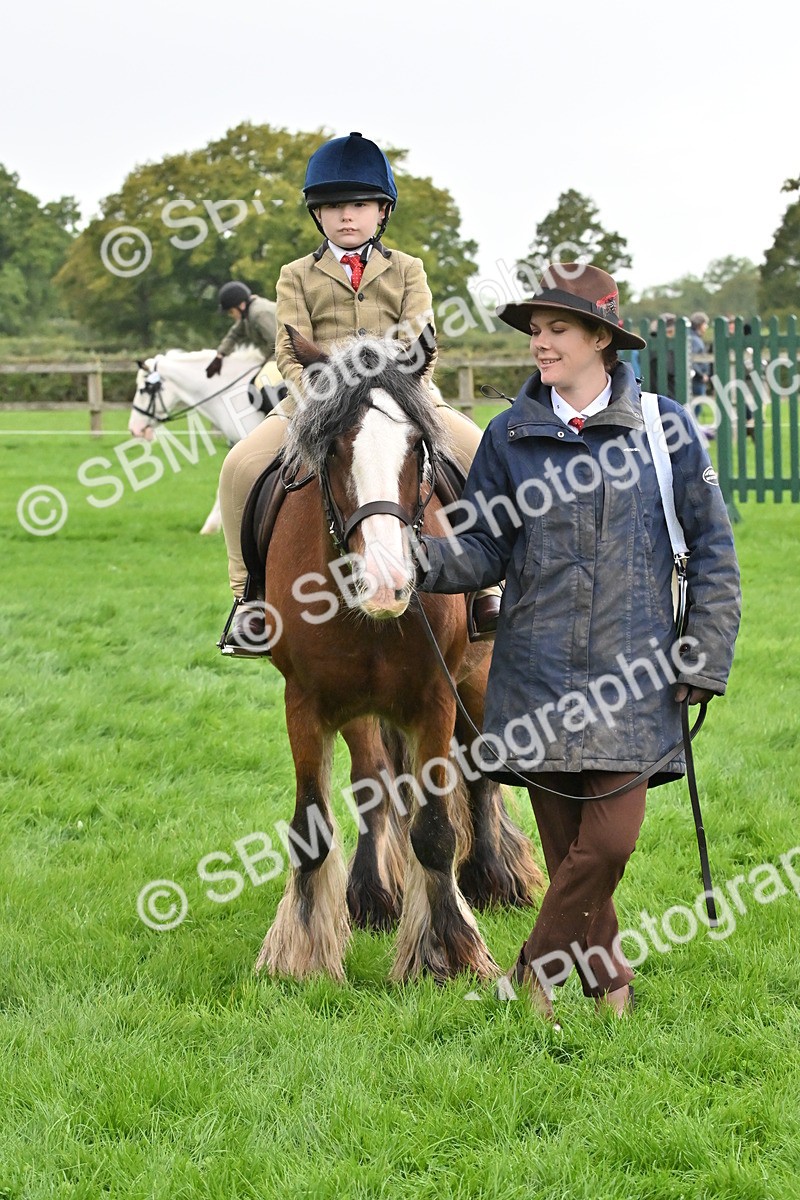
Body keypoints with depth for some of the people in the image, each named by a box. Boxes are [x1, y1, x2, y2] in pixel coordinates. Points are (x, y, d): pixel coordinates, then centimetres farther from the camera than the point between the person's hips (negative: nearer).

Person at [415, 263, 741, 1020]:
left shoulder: (664, 428, 0)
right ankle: (608, 982, 22)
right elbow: (484, 548, 6)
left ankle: (536, 969, 9)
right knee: (567, 844, 5)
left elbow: (711, 551, 4)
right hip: (538, 668, 2)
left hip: (630, 672, -2)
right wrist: (426, 560, -15)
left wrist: (705, 657, -1)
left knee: (610, 839, -11)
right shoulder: (510, 436, 5)